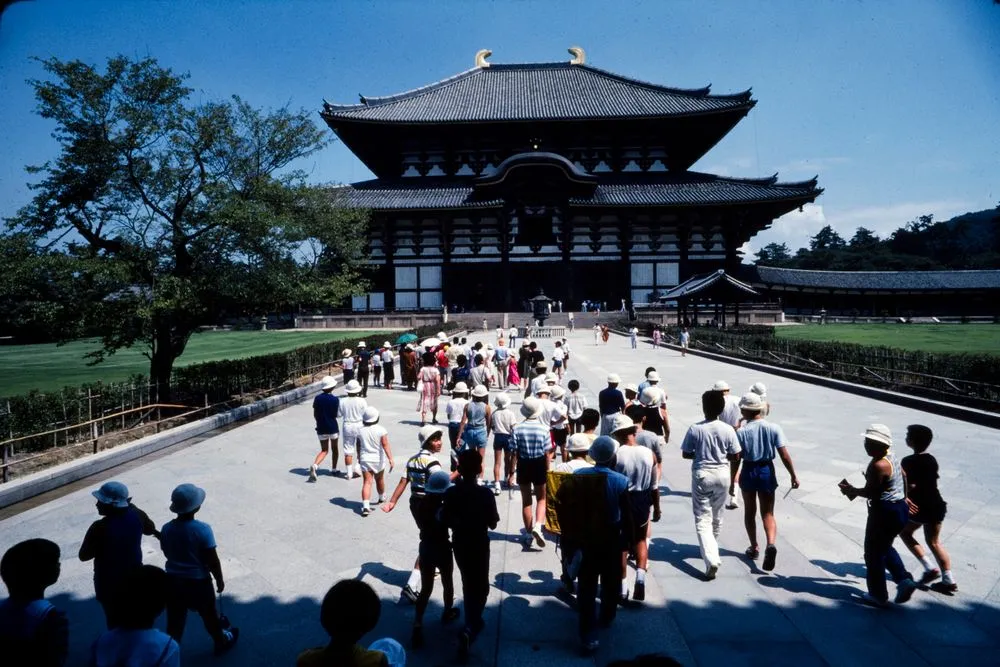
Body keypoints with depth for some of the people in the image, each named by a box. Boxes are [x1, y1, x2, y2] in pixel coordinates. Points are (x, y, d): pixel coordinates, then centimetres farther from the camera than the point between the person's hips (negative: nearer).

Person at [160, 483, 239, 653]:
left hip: (173, 580, 3)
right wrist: (219, 580, -3)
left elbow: (167, 554, 6)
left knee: (175, 620, 20)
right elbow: (212, 560, -19)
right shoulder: (202, 529, -26)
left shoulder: (166, 529, -11)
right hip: (198, 582, -3)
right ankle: (222, 642, 42)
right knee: (209, 615, 20)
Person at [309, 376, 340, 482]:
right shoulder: (335, 399, -14)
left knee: (324, 450, 12)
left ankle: (314, 465, -12)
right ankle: (334, 469, 25)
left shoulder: (317, 398, -5)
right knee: (335, 448, 19)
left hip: (321, 428, 3)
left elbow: (315, 415, 1)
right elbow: (336, 414, -9)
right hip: (333, 427, -2)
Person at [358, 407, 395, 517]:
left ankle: (365, 506, -20)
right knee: (379, 479, 21)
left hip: (365, 459, 1)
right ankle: (382, 497, 45)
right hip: (378, 460, -1)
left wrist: (359, 456, 27)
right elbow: (385, 445, -19)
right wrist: (390, 459, -24)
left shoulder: (361, 430, -1)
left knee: (367, 482, -5)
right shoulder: (381, 429, -10)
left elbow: (358, 446, 10)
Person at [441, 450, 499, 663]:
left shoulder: (451, 493, -13)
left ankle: (473, 621, 38)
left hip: (459, 544, 3)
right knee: (481, 587, 10)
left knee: (468, 583, 24)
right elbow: (493, 524, -13)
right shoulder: (485, 494, -20)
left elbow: (445, 521, -6)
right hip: (479, 544, -3)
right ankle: (469, 629, -7)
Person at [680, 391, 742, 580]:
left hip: (701, 475, -3)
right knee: (717, 516, 22)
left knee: (702, 519, -1)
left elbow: (685, 454, -6)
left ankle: (711, 560, -15)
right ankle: (711, 549, 43)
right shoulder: (728, 430, -7)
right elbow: (735, 457, -1)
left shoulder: (695, 429, -13)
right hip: (722, 474, 3)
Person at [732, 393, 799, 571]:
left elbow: (736, 459, -10)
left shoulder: (741, 431, -13)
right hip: (767, 471, 1)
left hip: (748, 472, -1)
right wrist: (793, 476, 1)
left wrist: (732, 481, -1)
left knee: (750, 512, 17)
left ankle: (754, 547, 26)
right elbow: (785, 456, -9)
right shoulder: (774, 428, -8)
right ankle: (770, 544, -14)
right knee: (768, 513, 9)